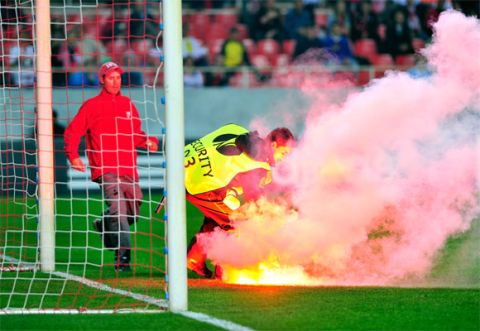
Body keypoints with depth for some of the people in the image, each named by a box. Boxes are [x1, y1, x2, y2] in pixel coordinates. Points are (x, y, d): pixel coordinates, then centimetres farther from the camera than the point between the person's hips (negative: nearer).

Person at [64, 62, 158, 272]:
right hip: (106, 170, -6)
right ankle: (122, 255, -28)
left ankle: (104, 226, 39)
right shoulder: (92, 105, 2)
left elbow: (136, 134, 23)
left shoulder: (128, 105, 17)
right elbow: (72, 132, 3)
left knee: (133, 212, 11)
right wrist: (73, 156, -11)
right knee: (118, 209, -22)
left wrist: (148, 141, 1)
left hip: (129, 171, 6)